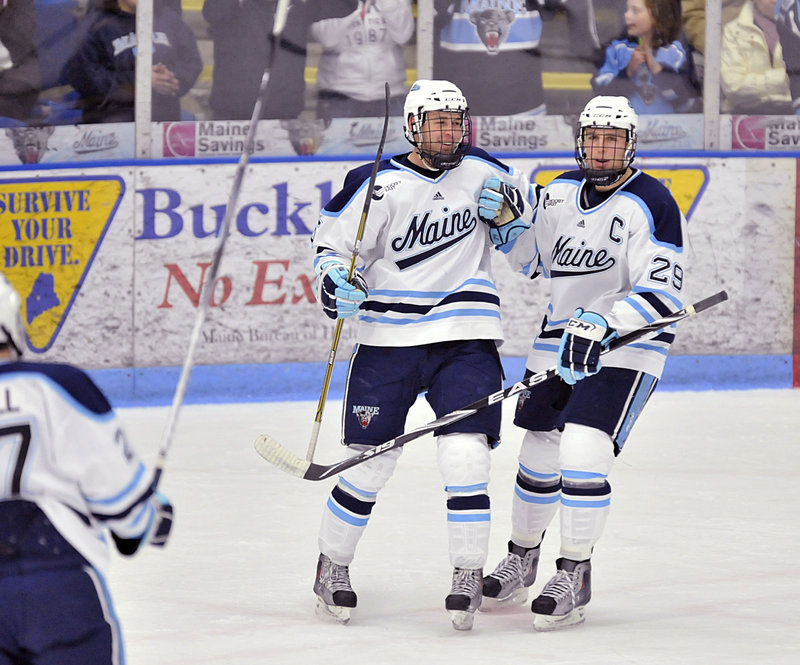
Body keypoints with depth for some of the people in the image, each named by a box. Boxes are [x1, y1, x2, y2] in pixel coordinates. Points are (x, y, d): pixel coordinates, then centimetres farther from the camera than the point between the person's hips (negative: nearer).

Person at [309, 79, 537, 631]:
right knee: (369, 462, 1)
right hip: (389, 337, -1)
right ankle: (332, 567, 21)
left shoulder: (482, 173, 4)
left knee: (465, 455, -12)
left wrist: (509, 209, 1)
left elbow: (527, 195, 23)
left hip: (464, 337, 1)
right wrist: (336, 287, -20)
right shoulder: (379, 185, -6)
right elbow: (333, 243, 0)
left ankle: (469, 577, -2)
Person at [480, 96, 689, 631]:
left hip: (625, 345, -6)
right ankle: (522, 559, 33)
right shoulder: (563, 190, 5)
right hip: (562, 338, 6)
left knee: (582, 451, -20)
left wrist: (603, 324, -34)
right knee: (539, 454, 12)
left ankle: (575, 575, -10)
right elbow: (531, 258, 17)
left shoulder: (651, 204, -15)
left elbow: (662, 292, -21)